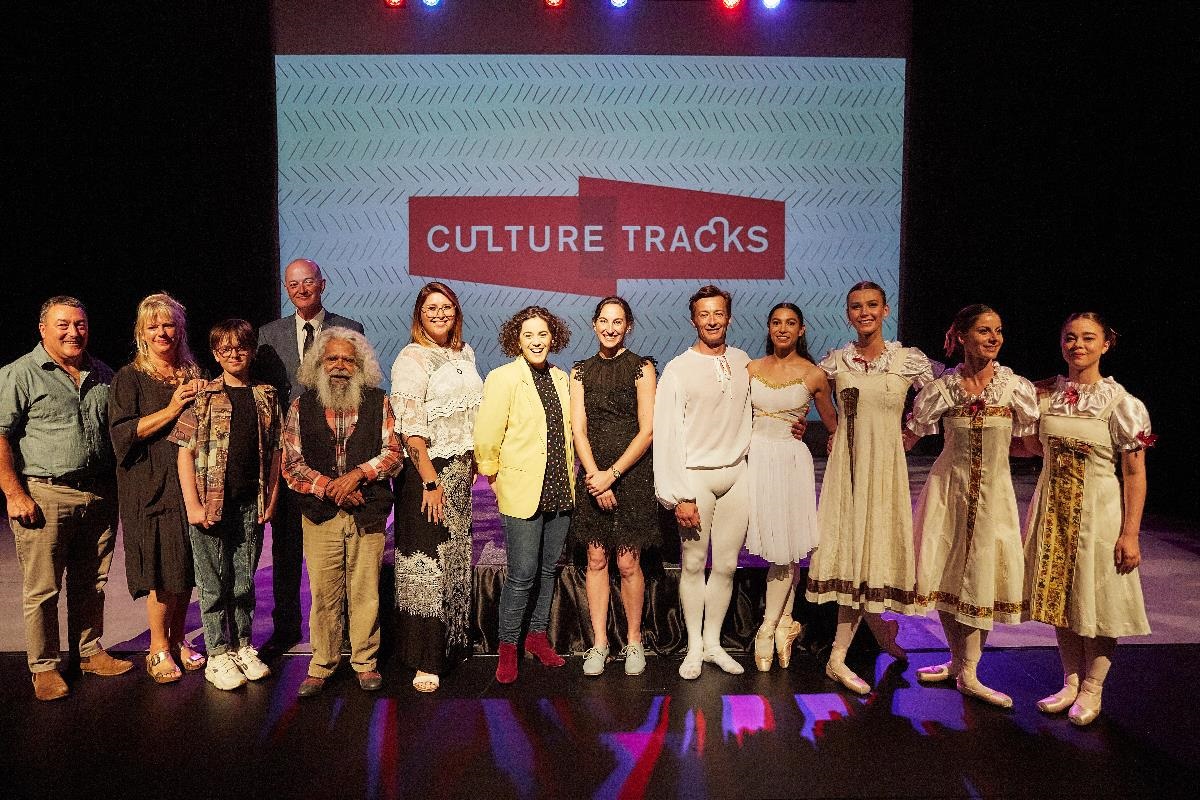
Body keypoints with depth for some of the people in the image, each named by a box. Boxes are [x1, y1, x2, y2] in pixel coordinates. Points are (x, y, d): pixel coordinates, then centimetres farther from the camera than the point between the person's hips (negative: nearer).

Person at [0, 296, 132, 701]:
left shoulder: (103, 375, 12)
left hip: (99, 496, 5)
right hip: (44, 496, -4)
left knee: (91, 583, 13)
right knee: (41, 588, 2)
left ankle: (90, 652, 27)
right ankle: (44, 667, 15)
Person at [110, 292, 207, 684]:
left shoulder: (194, 375, 11)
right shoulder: (130, 378, -1)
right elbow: (122, 433, -11)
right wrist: (171, 409, -17)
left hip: (190, 482, 4)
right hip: (151, 486, -4)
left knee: (187, 567, 8)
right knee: (161, 569, -2)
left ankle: (178, 640, 23)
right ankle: (159, 649, 14)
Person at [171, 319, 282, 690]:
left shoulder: (266, 397, 6)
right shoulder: (203, 397, -2)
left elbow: (275, 452, 8)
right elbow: (186, 452, -4)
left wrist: (271, 499, 2)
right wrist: (193, 505, -10)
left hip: (250, 505, 3)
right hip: (211, 504, -2)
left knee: (244, 581, 13)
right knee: (214, 584, 6)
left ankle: (243, 647, 26)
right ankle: (218, 655, 17)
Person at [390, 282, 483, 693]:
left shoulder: (465, 354, 11)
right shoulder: (412, 359, -11)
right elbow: (410, 430, -16)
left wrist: (474, 462, 13)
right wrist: (430, 481, -19)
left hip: (460, 471, 7)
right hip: (426, 471, -7)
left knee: (455, 559, 14)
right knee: (426, 563, -2)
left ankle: (450, 641, 30)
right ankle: (424, 661, 9)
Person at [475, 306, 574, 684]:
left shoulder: (561, 378, 9)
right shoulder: (503, 378, -9)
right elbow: (486, 436, -11)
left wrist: (571, 475, 13)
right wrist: (495, 478, -3)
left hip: (560, 491, 6)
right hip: (522, 491, -6)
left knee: (549, 569, 15)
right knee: (522, 574, -3)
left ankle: (538, 635, 32)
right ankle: (507, 647, 16)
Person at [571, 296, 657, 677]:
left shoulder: (641, 368, -1)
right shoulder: (581, 371, 8)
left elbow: (647, 431, -6)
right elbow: (578, 430, 2)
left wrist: (612, 474, -12)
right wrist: (595, 477, -11)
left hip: (632, 473, -3)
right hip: (592, 474, 3)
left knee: (628, 563, 1)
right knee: (596, 560, 6)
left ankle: (633, 641, 18)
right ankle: (599, 643, 17)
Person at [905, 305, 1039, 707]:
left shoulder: (1016, 386, -4)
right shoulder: (942, 387, -4)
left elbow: (1034, 442, 5)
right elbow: (908, 437, 1)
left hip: (992, 491, 0)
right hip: (948, 487, 1)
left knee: (981, 578, 1)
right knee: (943, 575, 6)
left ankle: (968, 673, 16)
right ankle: (958, 660, 27)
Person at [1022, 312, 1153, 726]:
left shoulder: (1120, 402, -10)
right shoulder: (1046, 394, 1)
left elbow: (1135, 474, -9)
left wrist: (1130, 534, -13)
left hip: (1098, 511, -4)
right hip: (1054, 508, 4)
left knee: (1097, 600, 6)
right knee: (1060, 596, 13)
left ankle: (1091, 690, 24)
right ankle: (1071, 682, 29)